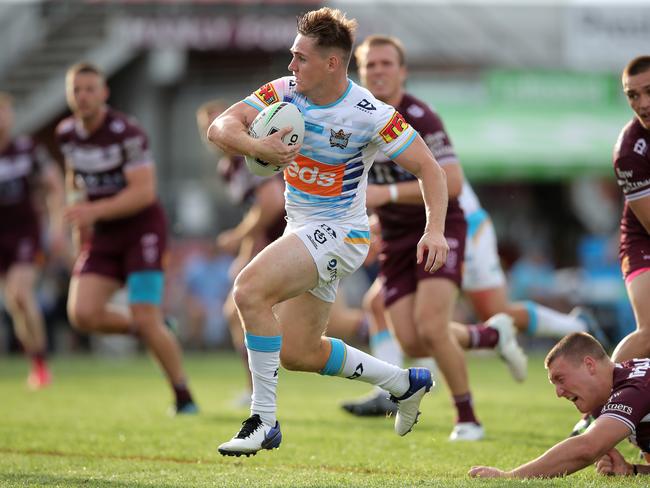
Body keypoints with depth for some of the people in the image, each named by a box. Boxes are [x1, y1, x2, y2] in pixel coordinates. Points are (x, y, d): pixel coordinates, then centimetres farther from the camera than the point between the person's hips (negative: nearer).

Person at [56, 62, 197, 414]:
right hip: (102, 238, 6)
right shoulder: (66, 134, 3)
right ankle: (147, 330, 15)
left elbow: (144, 192, -22)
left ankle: (184, 398, 3)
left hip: (141, 230, -6)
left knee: (146, 321, -14)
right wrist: (79, 214, 15)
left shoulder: (126, 133, -18)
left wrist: (94, 211, -29)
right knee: (82, 314, -13)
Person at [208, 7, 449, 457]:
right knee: (298, 354, 14)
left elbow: (430, 170, -14)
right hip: (302, 231, 8)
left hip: (338, 233, -8)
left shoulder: (369, 115, -19)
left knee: (250, 289, -28)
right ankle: (406, 382, 33)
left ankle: (264, 421, -20)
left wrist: (435, 230, -28)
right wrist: (257, 147, -32)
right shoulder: (283, 92, -4)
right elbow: (221, 127, -11)